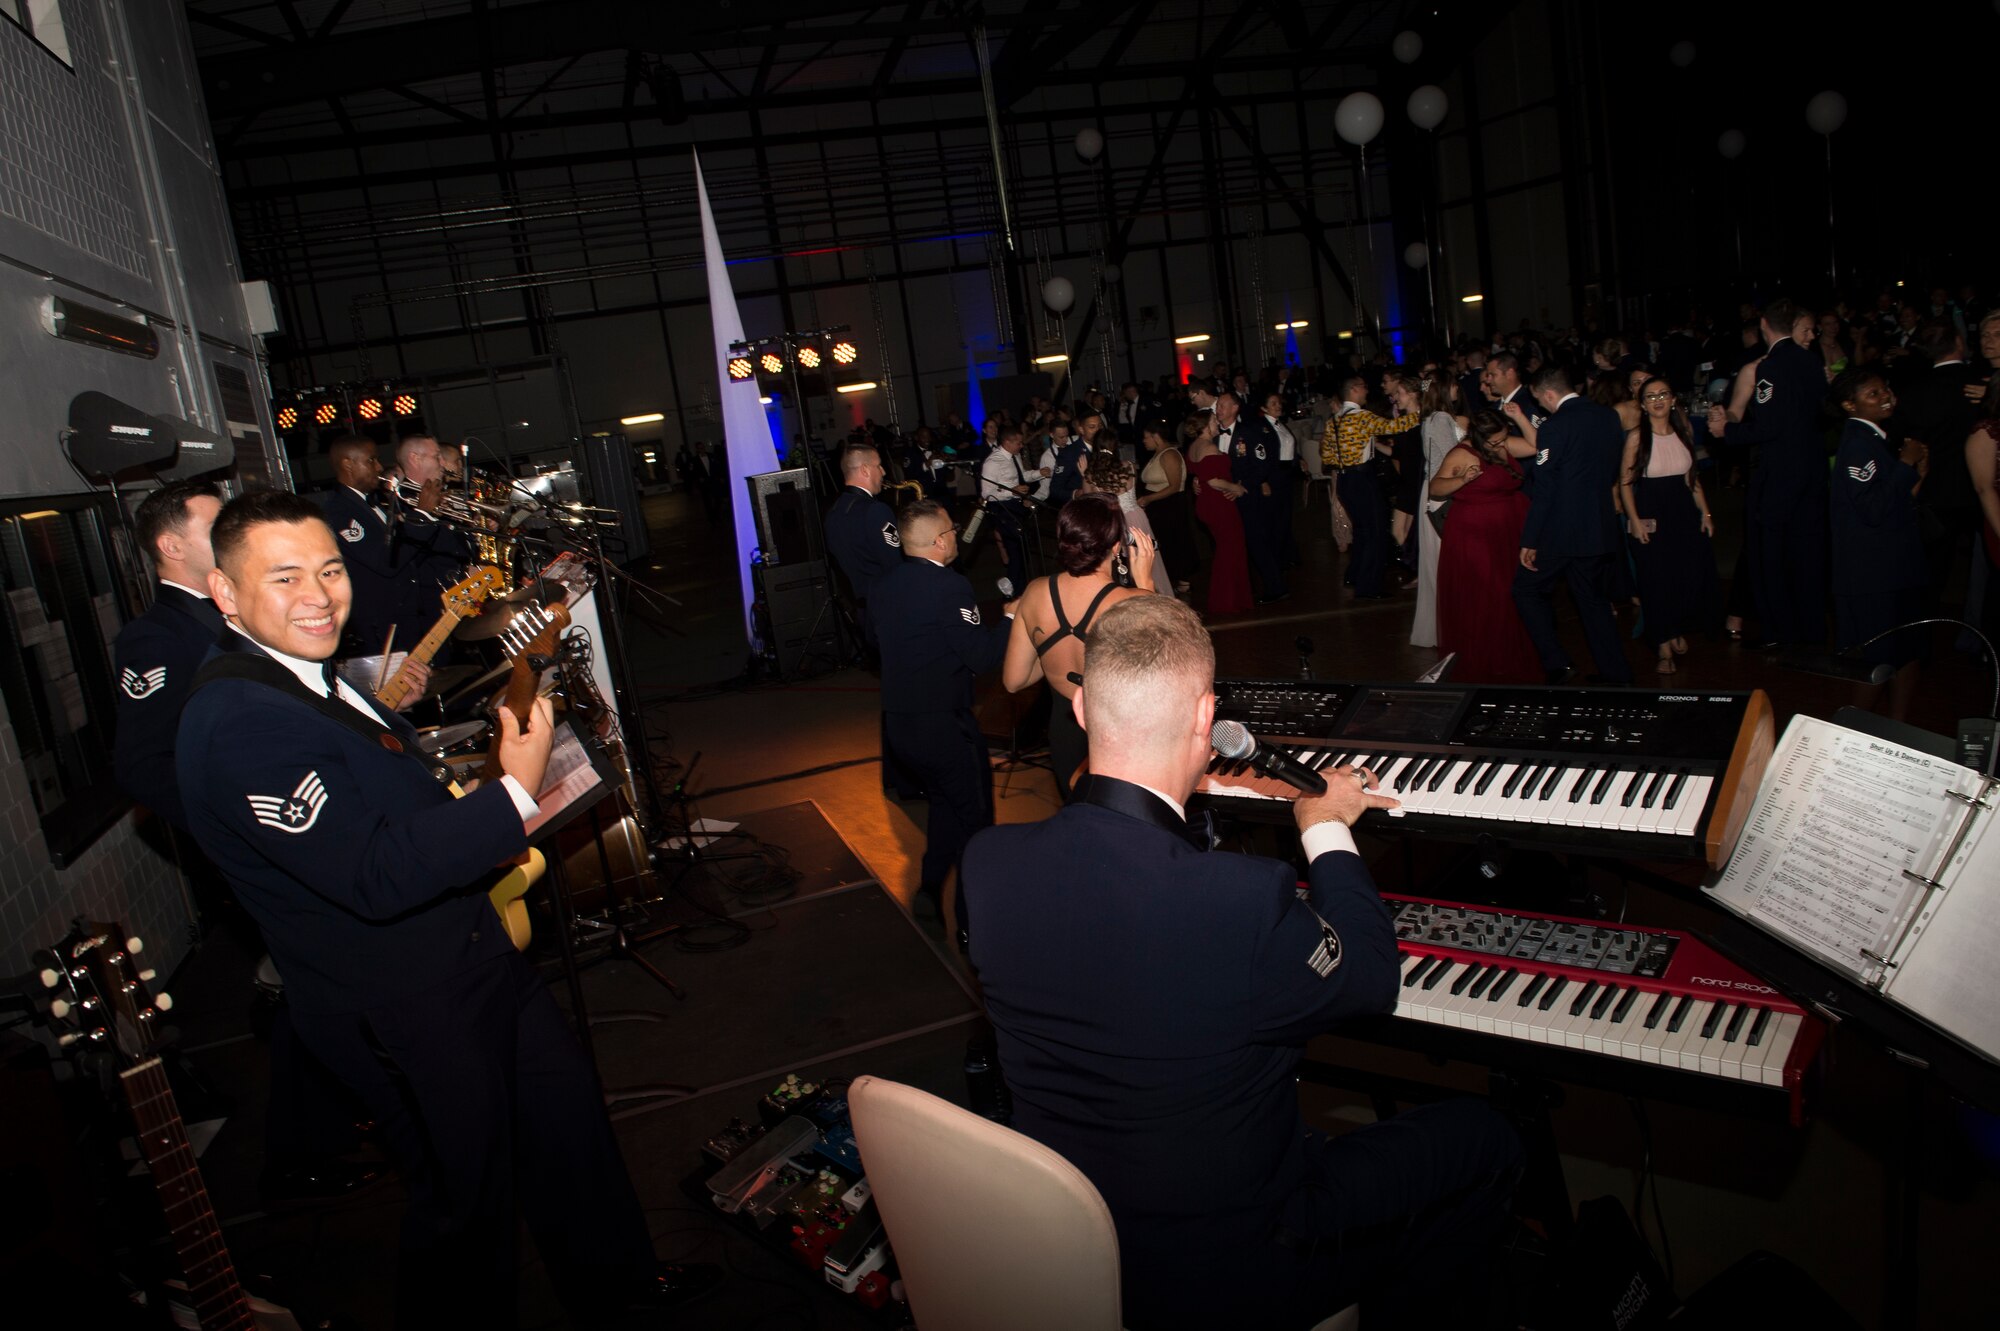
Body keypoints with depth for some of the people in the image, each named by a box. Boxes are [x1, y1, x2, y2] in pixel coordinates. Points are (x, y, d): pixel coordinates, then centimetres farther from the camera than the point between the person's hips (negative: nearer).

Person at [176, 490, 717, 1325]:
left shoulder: (308, 677, 7)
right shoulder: (240, 724, -27)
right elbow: (377, 876, -33)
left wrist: (483, 834, 13)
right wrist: (515, 795, -30)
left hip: (471, 957, 10)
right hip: (405, 1014, -10)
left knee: (568, 1120, 22)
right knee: (466, 1197, 10)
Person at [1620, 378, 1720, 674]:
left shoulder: (1683, 433, 7)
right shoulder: (1636, 438, -7)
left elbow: (1691, 477, 13)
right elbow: (1625, 483, -7)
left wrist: (1705, 513, 6)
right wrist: (1635, 520, -15)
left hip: (1683, 512, 4)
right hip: (1650, 516, -4)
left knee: (1692, 577, 2)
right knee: (1657, 581, 0)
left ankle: (1678, 631, 28)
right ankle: (1663, 647, 13)